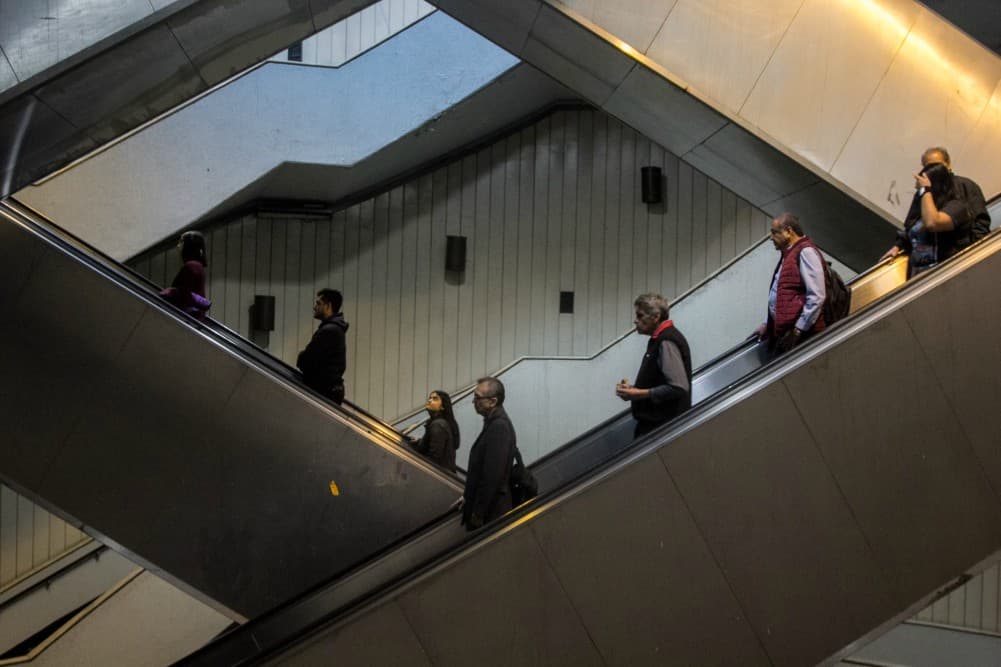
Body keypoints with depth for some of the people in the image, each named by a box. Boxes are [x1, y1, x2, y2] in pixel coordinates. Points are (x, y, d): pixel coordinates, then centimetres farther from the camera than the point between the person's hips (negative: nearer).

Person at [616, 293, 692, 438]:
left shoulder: (667, 343, -16)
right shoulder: (658, 340, 15)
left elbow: (678, 387, -23)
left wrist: (640, 394, -18)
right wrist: (633, 388, 8)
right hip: (651, 423, 10)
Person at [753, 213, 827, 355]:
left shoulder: (805, 252, -7)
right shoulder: (788, 255, 23)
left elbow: (817, 296, -16)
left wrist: (799, 329, -17)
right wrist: (768, 324, 24)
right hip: (782, 332, 9)